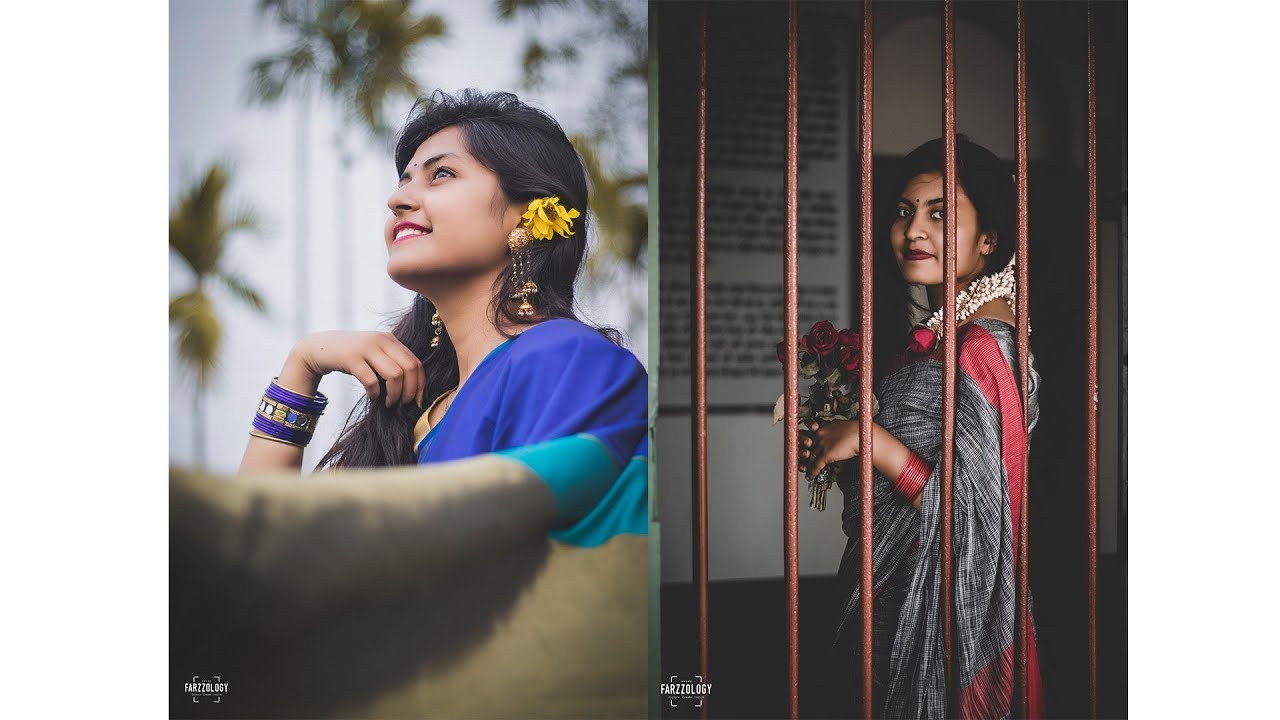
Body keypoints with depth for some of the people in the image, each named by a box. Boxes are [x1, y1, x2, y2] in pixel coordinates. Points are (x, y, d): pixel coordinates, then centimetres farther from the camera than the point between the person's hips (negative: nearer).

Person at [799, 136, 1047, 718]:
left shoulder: (983, 347, -20)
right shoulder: (939, 334, 8)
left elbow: (974, 515, -24)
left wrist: (873, 441, -23)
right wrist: (833, 447, 6)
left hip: (943, 618, -9)